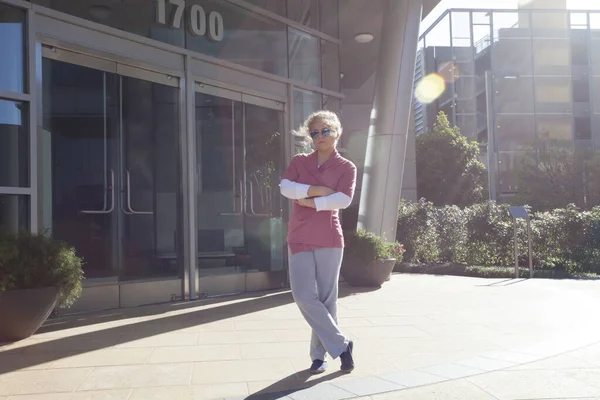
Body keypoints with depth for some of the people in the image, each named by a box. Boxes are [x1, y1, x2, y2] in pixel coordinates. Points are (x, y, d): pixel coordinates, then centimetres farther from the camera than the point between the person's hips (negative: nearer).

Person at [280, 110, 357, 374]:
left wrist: (309, 202, -9)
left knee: (326, 298, 3)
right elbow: (285, 187, -5)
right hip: (299, 238, 2)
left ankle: (319, 354, 18)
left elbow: (343, 200, -12)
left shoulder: (346, 167, 4)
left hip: (329, 239, -2)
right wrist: (318, 190, -13)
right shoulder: (299, 162, 12)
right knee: (304, 297, -6)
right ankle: (341, 345, 8)